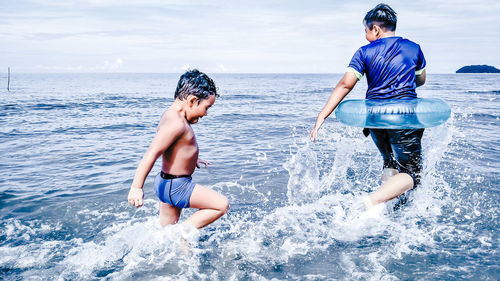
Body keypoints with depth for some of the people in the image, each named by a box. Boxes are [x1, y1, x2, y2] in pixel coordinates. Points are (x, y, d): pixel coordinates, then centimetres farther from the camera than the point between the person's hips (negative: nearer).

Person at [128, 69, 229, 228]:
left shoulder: (171, 116, 8)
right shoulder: (176, 123, -24)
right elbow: (152, 153, -31)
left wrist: (192, 159, 37)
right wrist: (136, 187, -35)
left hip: (167, 183, 10)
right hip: (175, 186, -10)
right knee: (222, 205, -5)